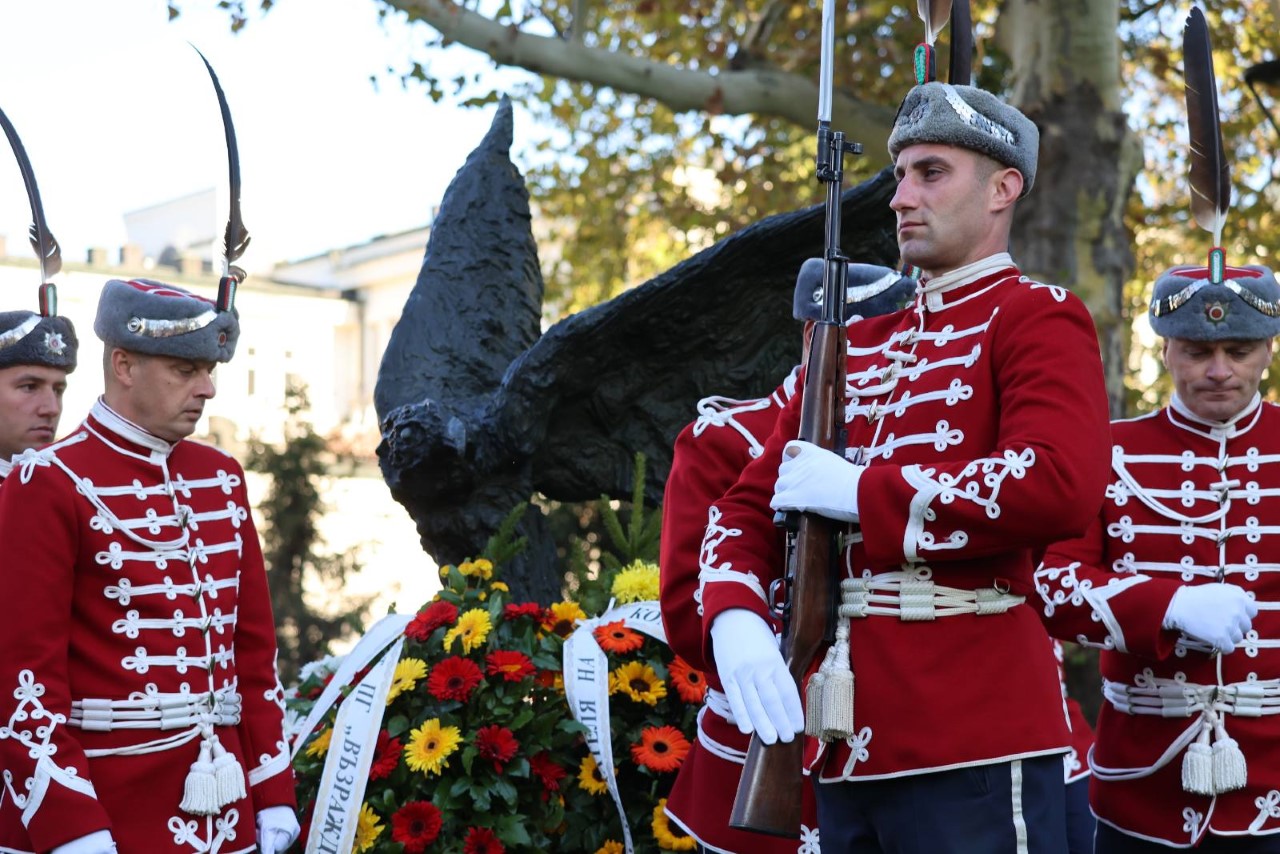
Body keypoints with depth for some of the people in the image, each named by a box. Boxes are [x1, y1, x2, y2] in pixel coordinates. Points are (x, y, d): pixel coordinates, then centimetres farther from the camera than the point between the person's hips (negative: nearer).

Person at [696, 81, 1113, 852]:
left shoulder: (1037, 317, -2)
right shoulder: (858, 347, 17)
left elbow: (1062, 485, -20)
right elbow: (751, 506, 15)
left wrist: (861, 490, -13)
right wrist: (736, 622, -6)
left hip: (975, 748, -6)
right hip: (848, 747, 7)